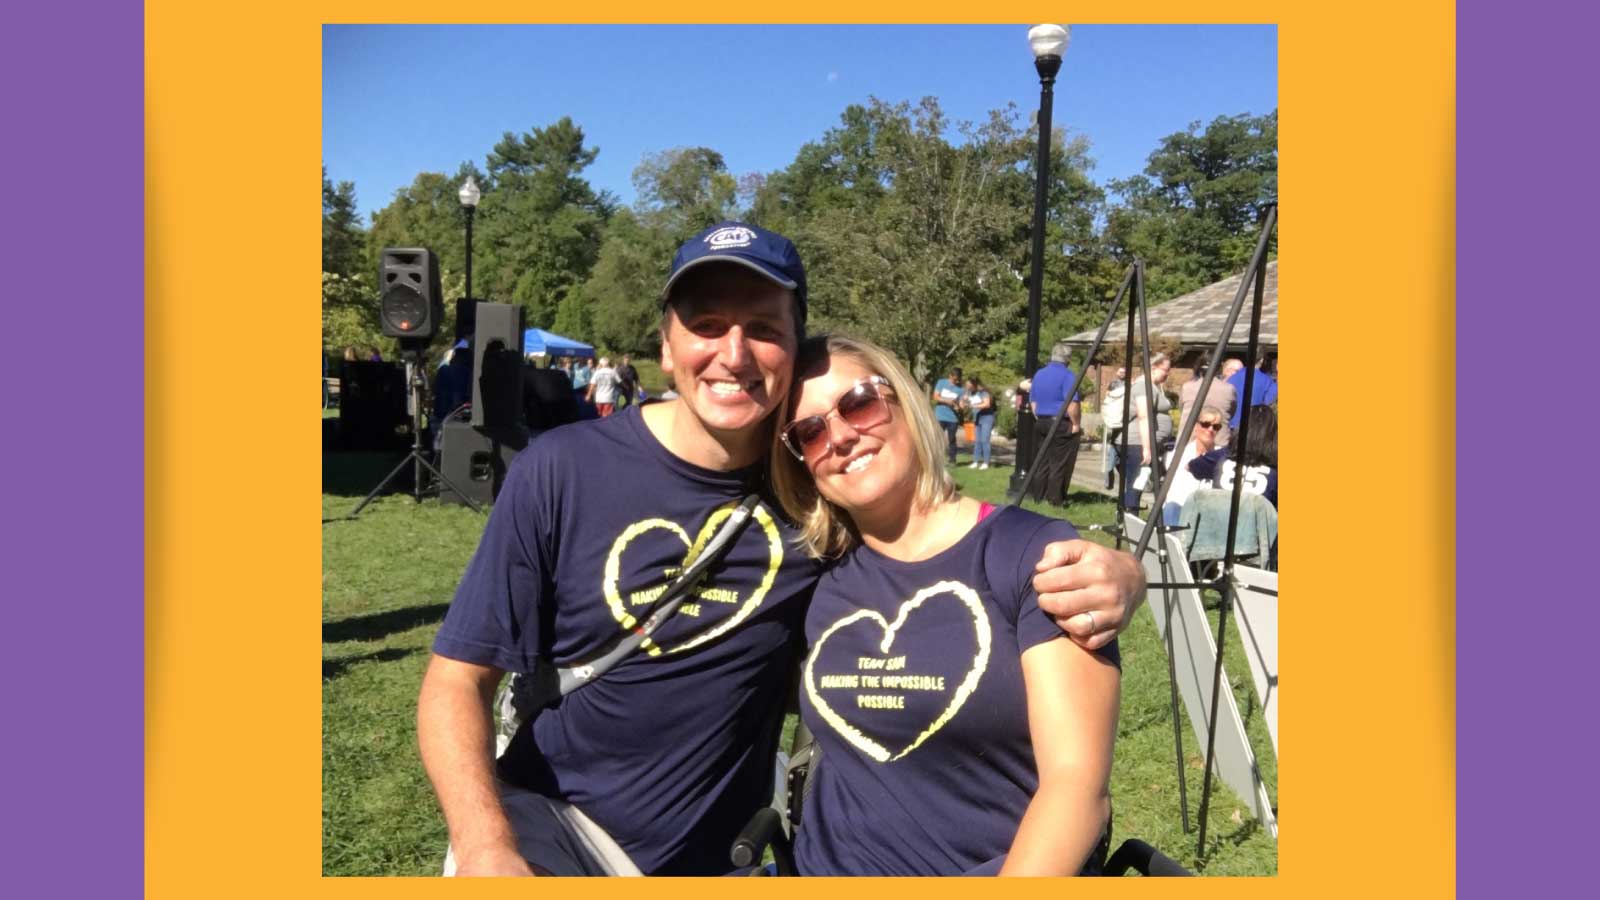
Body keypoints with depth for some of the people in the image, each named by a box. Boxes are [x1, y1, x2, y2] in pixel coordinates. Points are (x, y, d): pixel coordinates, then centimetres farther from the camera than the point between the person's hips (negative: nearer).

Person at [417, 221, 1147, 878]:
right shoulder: (561, 471, -16)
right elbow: (458, 679, -11)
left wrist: (1108, 572, -27)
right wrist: (486, 849, -27)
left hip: (712, 854, 2)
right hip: (543, 824, -1)